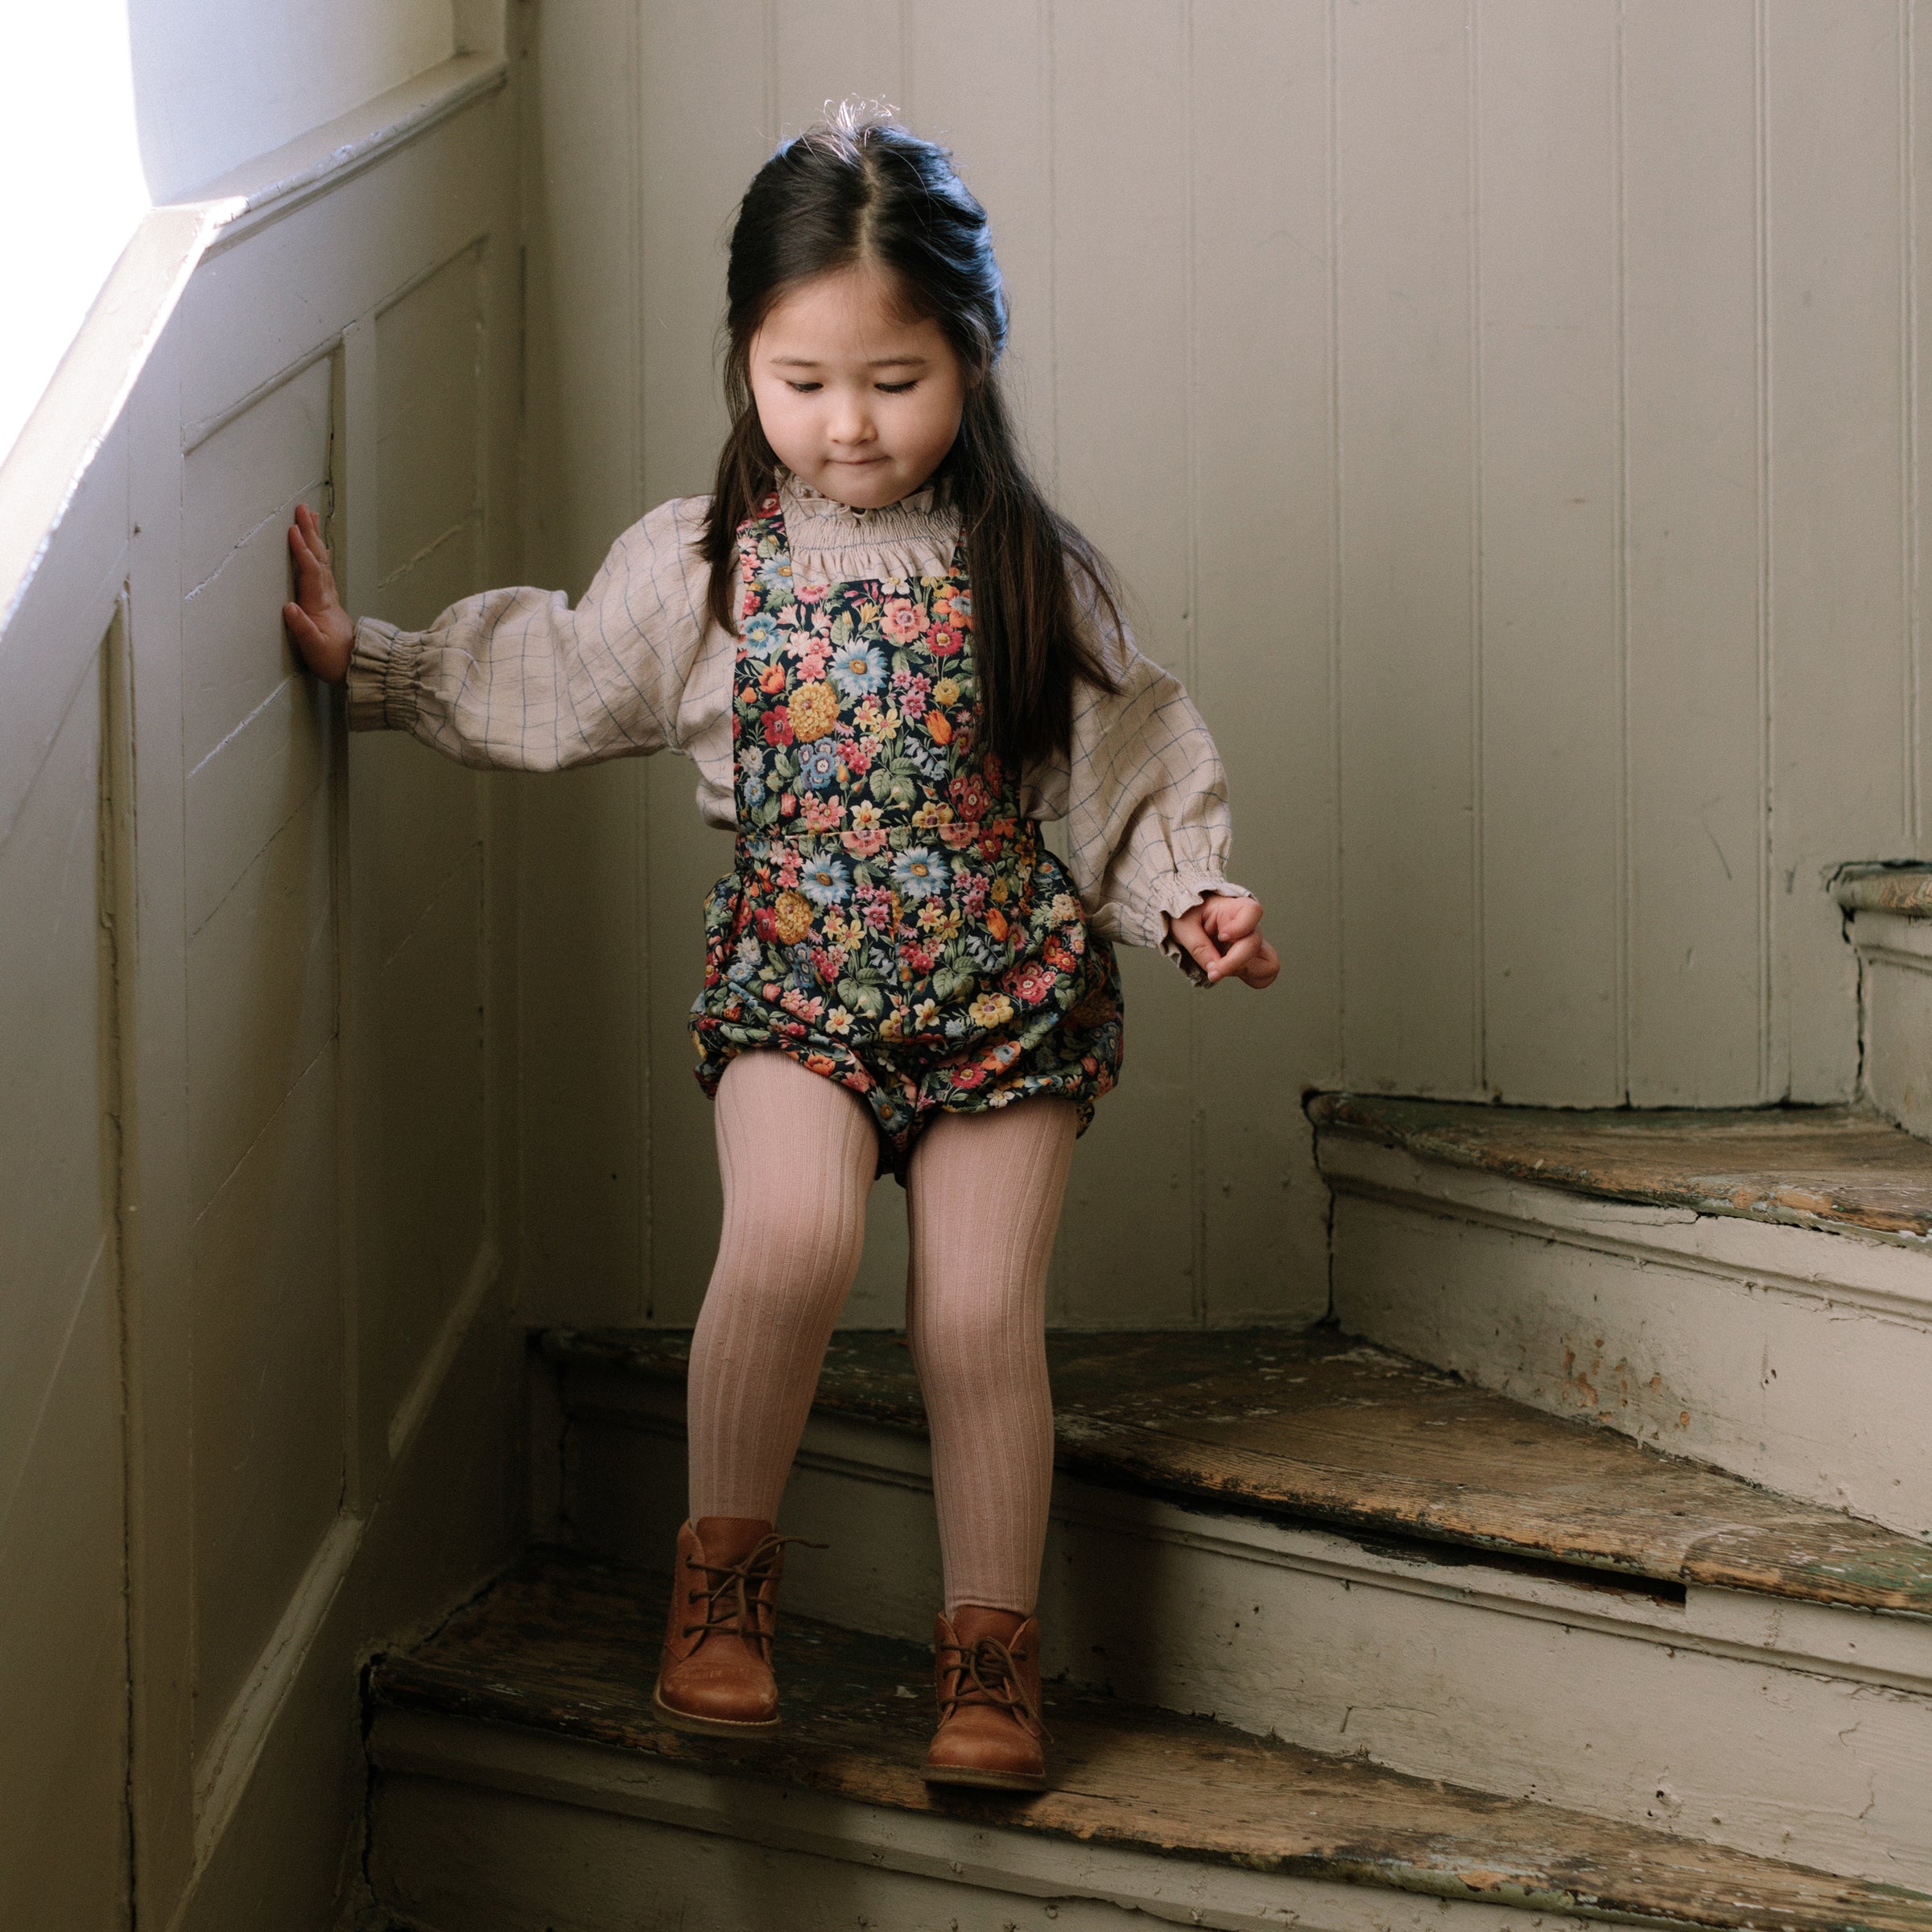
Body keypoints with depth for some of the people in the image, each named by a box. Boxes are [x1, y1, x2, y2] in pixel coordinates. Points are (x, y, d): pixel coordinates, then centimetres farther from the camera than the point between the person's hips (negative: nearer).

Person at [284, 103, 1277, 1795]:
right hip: (792, 975, 0)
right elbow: (536, 687, 13)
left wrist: (1189, 897, -11)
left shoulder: (1033, 572, -2)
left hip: (1009, 985, 0)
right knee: (792, 1231, -26)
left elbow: (1128, 763, 3)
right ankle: (726, 1556, -5)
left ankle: (993, 1653, 13)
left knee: (983, 1309, -3)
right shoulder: (694, 570, 0)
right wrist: (364, 662, 10)